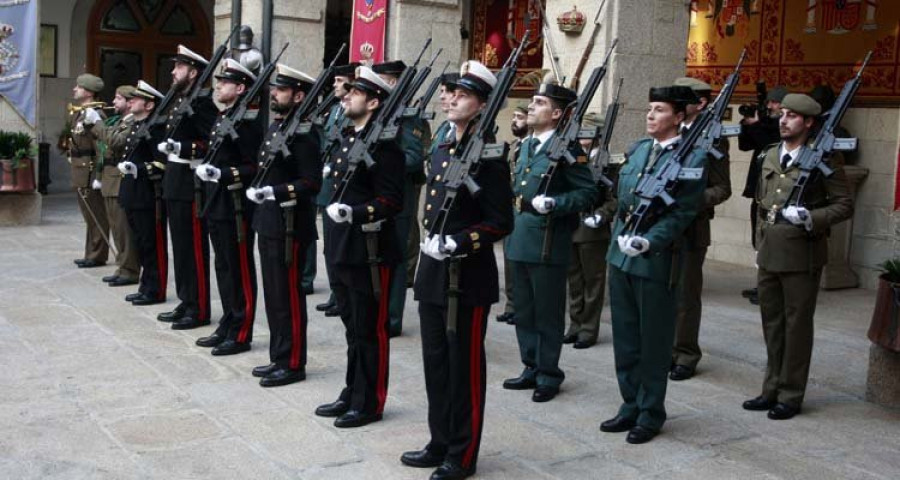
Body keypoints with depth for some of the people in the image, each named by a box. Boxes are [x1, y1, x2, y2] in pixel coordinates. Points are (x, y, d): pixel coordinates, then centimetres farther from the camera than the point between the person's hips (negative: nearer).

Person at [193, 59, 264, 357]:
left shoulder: (248, 122, -13)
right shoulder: (221, 118, 15)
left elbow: (255, 167, -18)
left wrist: (223, 174, -26)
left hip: (236, 207, -9)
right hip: (217, 205, 9)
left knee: (240, 271, -1)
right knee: (224, 268, 15)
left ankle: (241, 334, 7)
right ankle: (227, 326, 25)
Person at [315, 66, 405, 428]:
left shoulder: (384, 145, -14)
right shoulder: (347, 138, 13)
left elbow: (391, 201, -19)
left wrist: (356, 212, -31)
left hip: (369, 251, -9)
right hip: (342, 248, 9)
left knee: (370, 330, 3)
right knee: (352, 326, 18)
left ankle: (369, 403, 14)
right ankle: (352, 394, 30)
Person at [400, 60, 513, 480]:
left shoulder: (488, 157, -12)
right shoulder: (440, 150, 11)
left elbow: (501, 222, -13)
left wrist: (459, 244, -22)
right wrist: (431, 241, 11)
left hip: (469, 276, -8)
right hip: (432, 270, 8)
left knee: (465, 366, 4)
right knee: (435, 361, 16)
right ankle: (440, 443, 31)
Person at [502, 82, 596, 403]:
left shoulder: (567, 147, -11)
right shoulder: (527, 145, 14)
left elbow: (588, 192, -14)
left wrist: (554, 204, -23)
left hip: (548, 243, -8)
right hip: (520, 240, 8)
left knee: (547, 313, 3)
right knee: (523, 310, 15)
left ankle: (548, 374, 16)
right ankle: (531, 368, 28)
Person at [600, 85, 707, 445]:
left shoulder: (692, 157, -8)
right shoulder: (637, 149, 12)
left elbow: (683, 212, -14)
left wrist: (649, 241, -22)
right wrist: (622, 235, 4)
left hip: (656, 257, -6)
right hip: (621, 252, 7)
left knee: (654, 341, 5)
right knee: (625, 335, 13)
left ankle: (651, 412, 18)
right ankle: (631, 405, 27)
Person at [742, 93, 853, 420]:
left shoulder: (825, 158, -8)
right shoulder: (770, 156, 11)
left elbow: (844, 205, -7)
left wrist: (810, 218, -21)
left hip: (802, 255, -6)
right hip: (769, 254, 6)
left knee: (797, 325, 3)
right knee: (771, 323, 14)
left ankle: (791, 396, 14)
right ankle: (772, 389, 26)